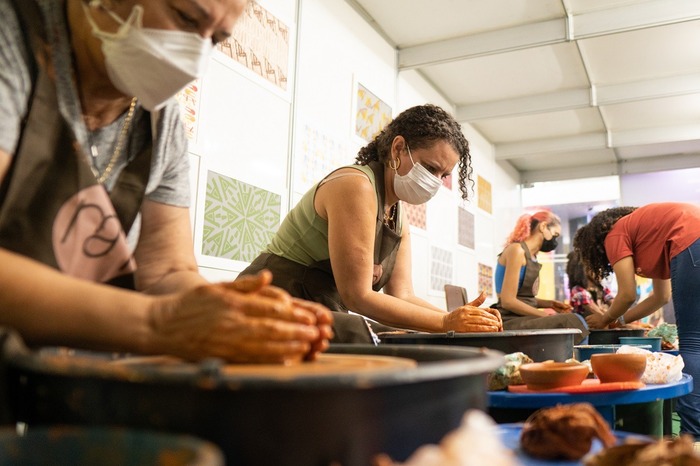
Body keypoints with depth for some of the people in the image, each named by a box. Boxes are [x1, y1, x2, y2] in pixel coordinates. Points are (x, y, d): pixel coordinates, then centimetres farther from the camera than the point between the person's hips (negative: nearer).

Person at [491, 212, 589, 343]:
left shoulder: (532, 256, 17)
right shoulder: (517, 250, -9)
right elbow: (508, 301, -16)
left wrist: (550, 304, 5)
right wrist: (545, 315, -12)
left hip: (523, 319, 9)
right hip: (511, 323, -9)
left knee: (576, 320, -4)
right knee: (572, 322, -20)